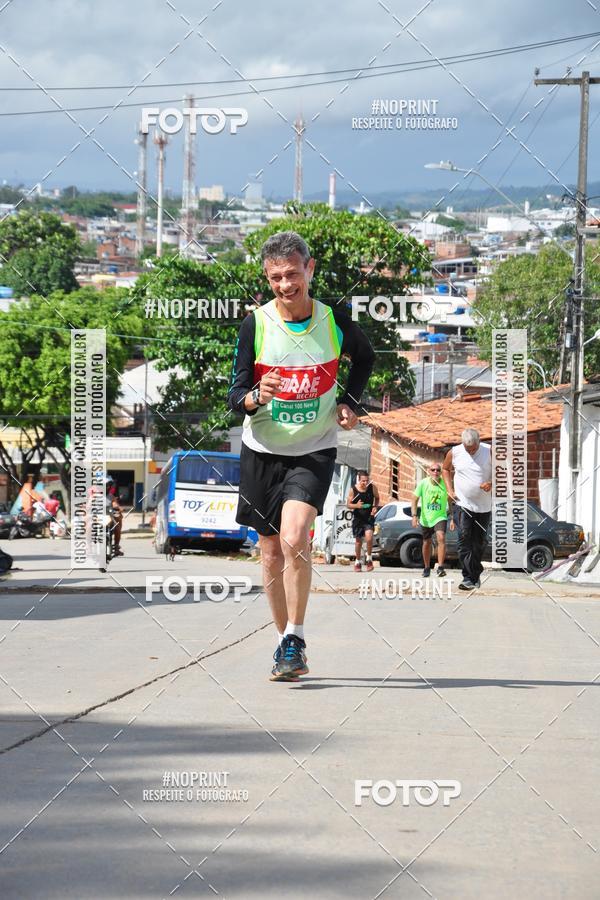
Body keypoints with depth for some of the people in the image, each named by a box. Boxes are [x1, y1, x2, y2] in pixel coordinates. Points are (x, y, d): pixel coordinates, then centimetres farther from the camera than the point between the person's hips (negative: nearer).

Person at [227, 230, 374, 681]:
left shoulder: (335, 321, -6)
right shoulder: (255, 324, -9)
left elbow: (365, 357, 17)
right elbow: (235, 395, -8)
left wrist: (349, 402, 3)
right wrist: (256, 396, -30)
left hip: (315, 451, -2)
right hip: (262, 450, 2)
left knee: (294, 539, -23)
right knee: (272, 552, 9)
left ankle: (295, 640, -12)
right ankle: (288, 643, 25)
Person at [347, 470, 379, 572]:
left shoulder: (372, 488, -7)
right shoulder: (353, 490, -10)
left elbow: (377, 498, 11)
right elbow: (348, 504, -3)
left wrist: (375, 507, -7)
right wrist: (356, 505, -24)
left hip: (369, 517, -1)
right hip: (358, 518, 1)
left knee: (369, 537, -21)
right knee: (358, 541, 9)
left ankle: (369, 558, 0)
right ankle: (357, 562, 26)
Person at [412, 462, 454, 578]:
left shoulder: (445, 484, -9)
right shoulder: (423, 483, -8)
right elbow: (414, 499, -4)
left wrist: (452, 519, -1)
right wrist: (414, 515, -15)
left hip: (440, 517, -2)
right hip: (425, 519, 2)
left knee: (441, 538, -25)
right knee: (427, 543, 14)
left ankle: (440, 567, -26)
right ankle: (426, 568, 33)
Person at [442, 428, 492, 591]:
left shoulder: (489, 452, -7)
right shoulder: (454, 453, -3)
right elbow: (446, 469, 15)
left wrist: (492, 483, -18)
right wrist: (449, 489, 3)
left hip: (484, 506, 1)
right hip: (463, 504, 0)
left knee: (479, 542, 8)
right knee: (464, 539, -13)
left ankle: (475, 575, 25)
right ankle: (467, 578, -15)